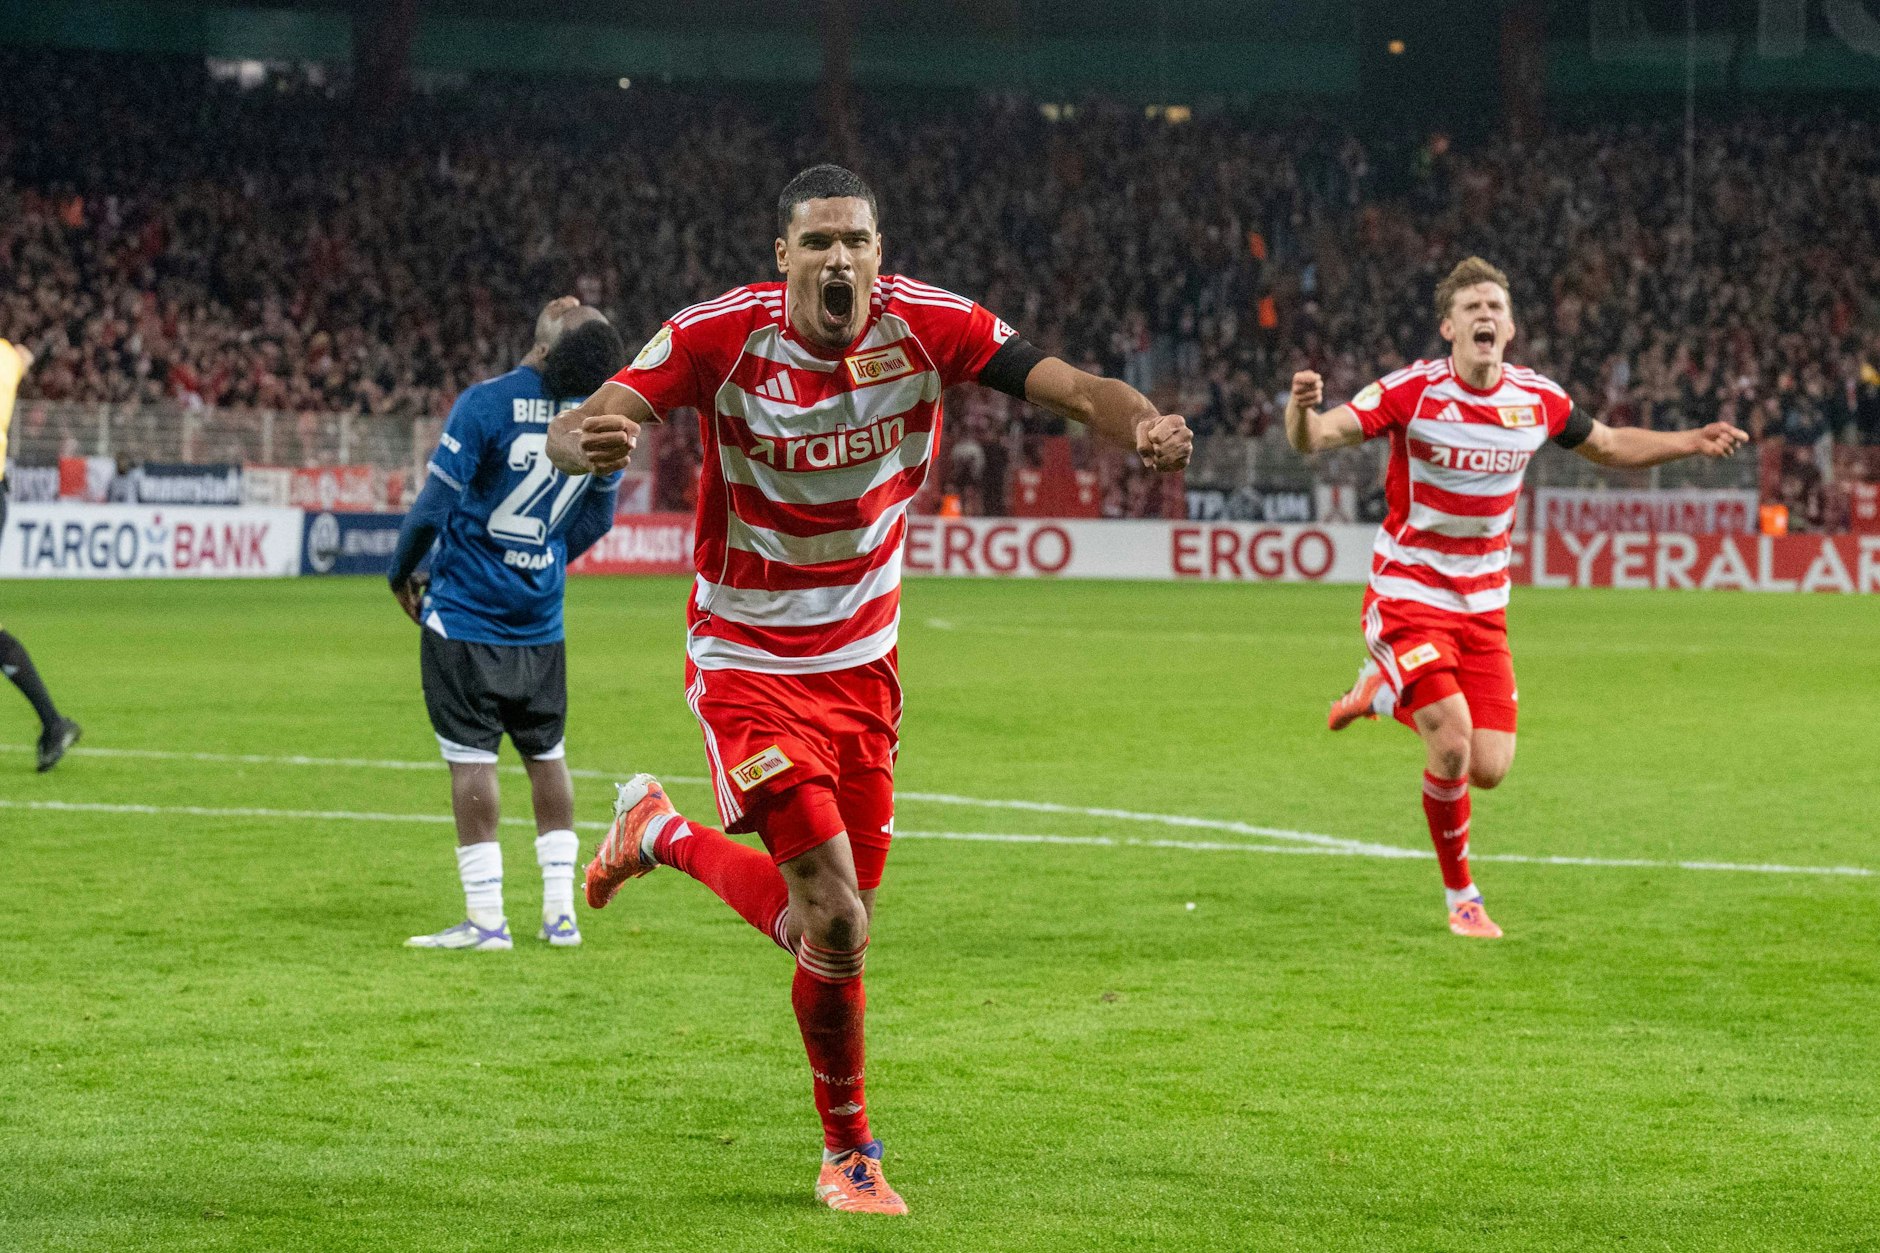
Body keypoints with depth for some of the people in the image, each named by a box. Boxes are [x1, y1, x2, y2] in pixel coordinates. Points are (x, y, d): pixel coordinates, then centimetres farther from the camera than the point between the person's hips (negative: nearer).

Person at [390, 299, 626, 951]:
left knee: (472, 760, 0)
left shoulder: (487, 403, -18)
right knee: (547, 756, 14)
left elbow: (434, 506, -15)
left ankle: (486, 917, 1)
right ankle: (561, 911, 16)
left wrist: (402, 574, 3)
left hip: (465, 612, -4)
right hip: (541, 619, 5)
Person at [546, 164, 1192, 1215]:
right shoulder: (722, 336, -17)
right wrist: (584, 442, -48)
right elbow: (581, 430, -23)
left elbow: (1075, 387, -14)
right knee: (839, 930, -13)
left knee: (836, 927, 9)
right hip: (749, 665, -4)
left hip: (863, 665, 4)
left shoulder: (929, 325, -10)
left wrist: (1143, 424, -36)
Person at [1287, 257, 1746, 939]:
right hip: (1407, 594, -5)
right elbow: (1313, 438, -21)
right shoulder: (1413, 391, -16)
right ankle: (1460, 894, 6)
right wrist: (1303, 408, -45)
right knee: (1452, 746, -20)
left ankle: (1384, 687, 28)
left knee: (1490, 770, -3)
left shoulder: (1538, 398, -2)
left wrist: (1691, 442, 6)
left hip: (1483, 603, 5)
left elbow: (1608, 446, 17)